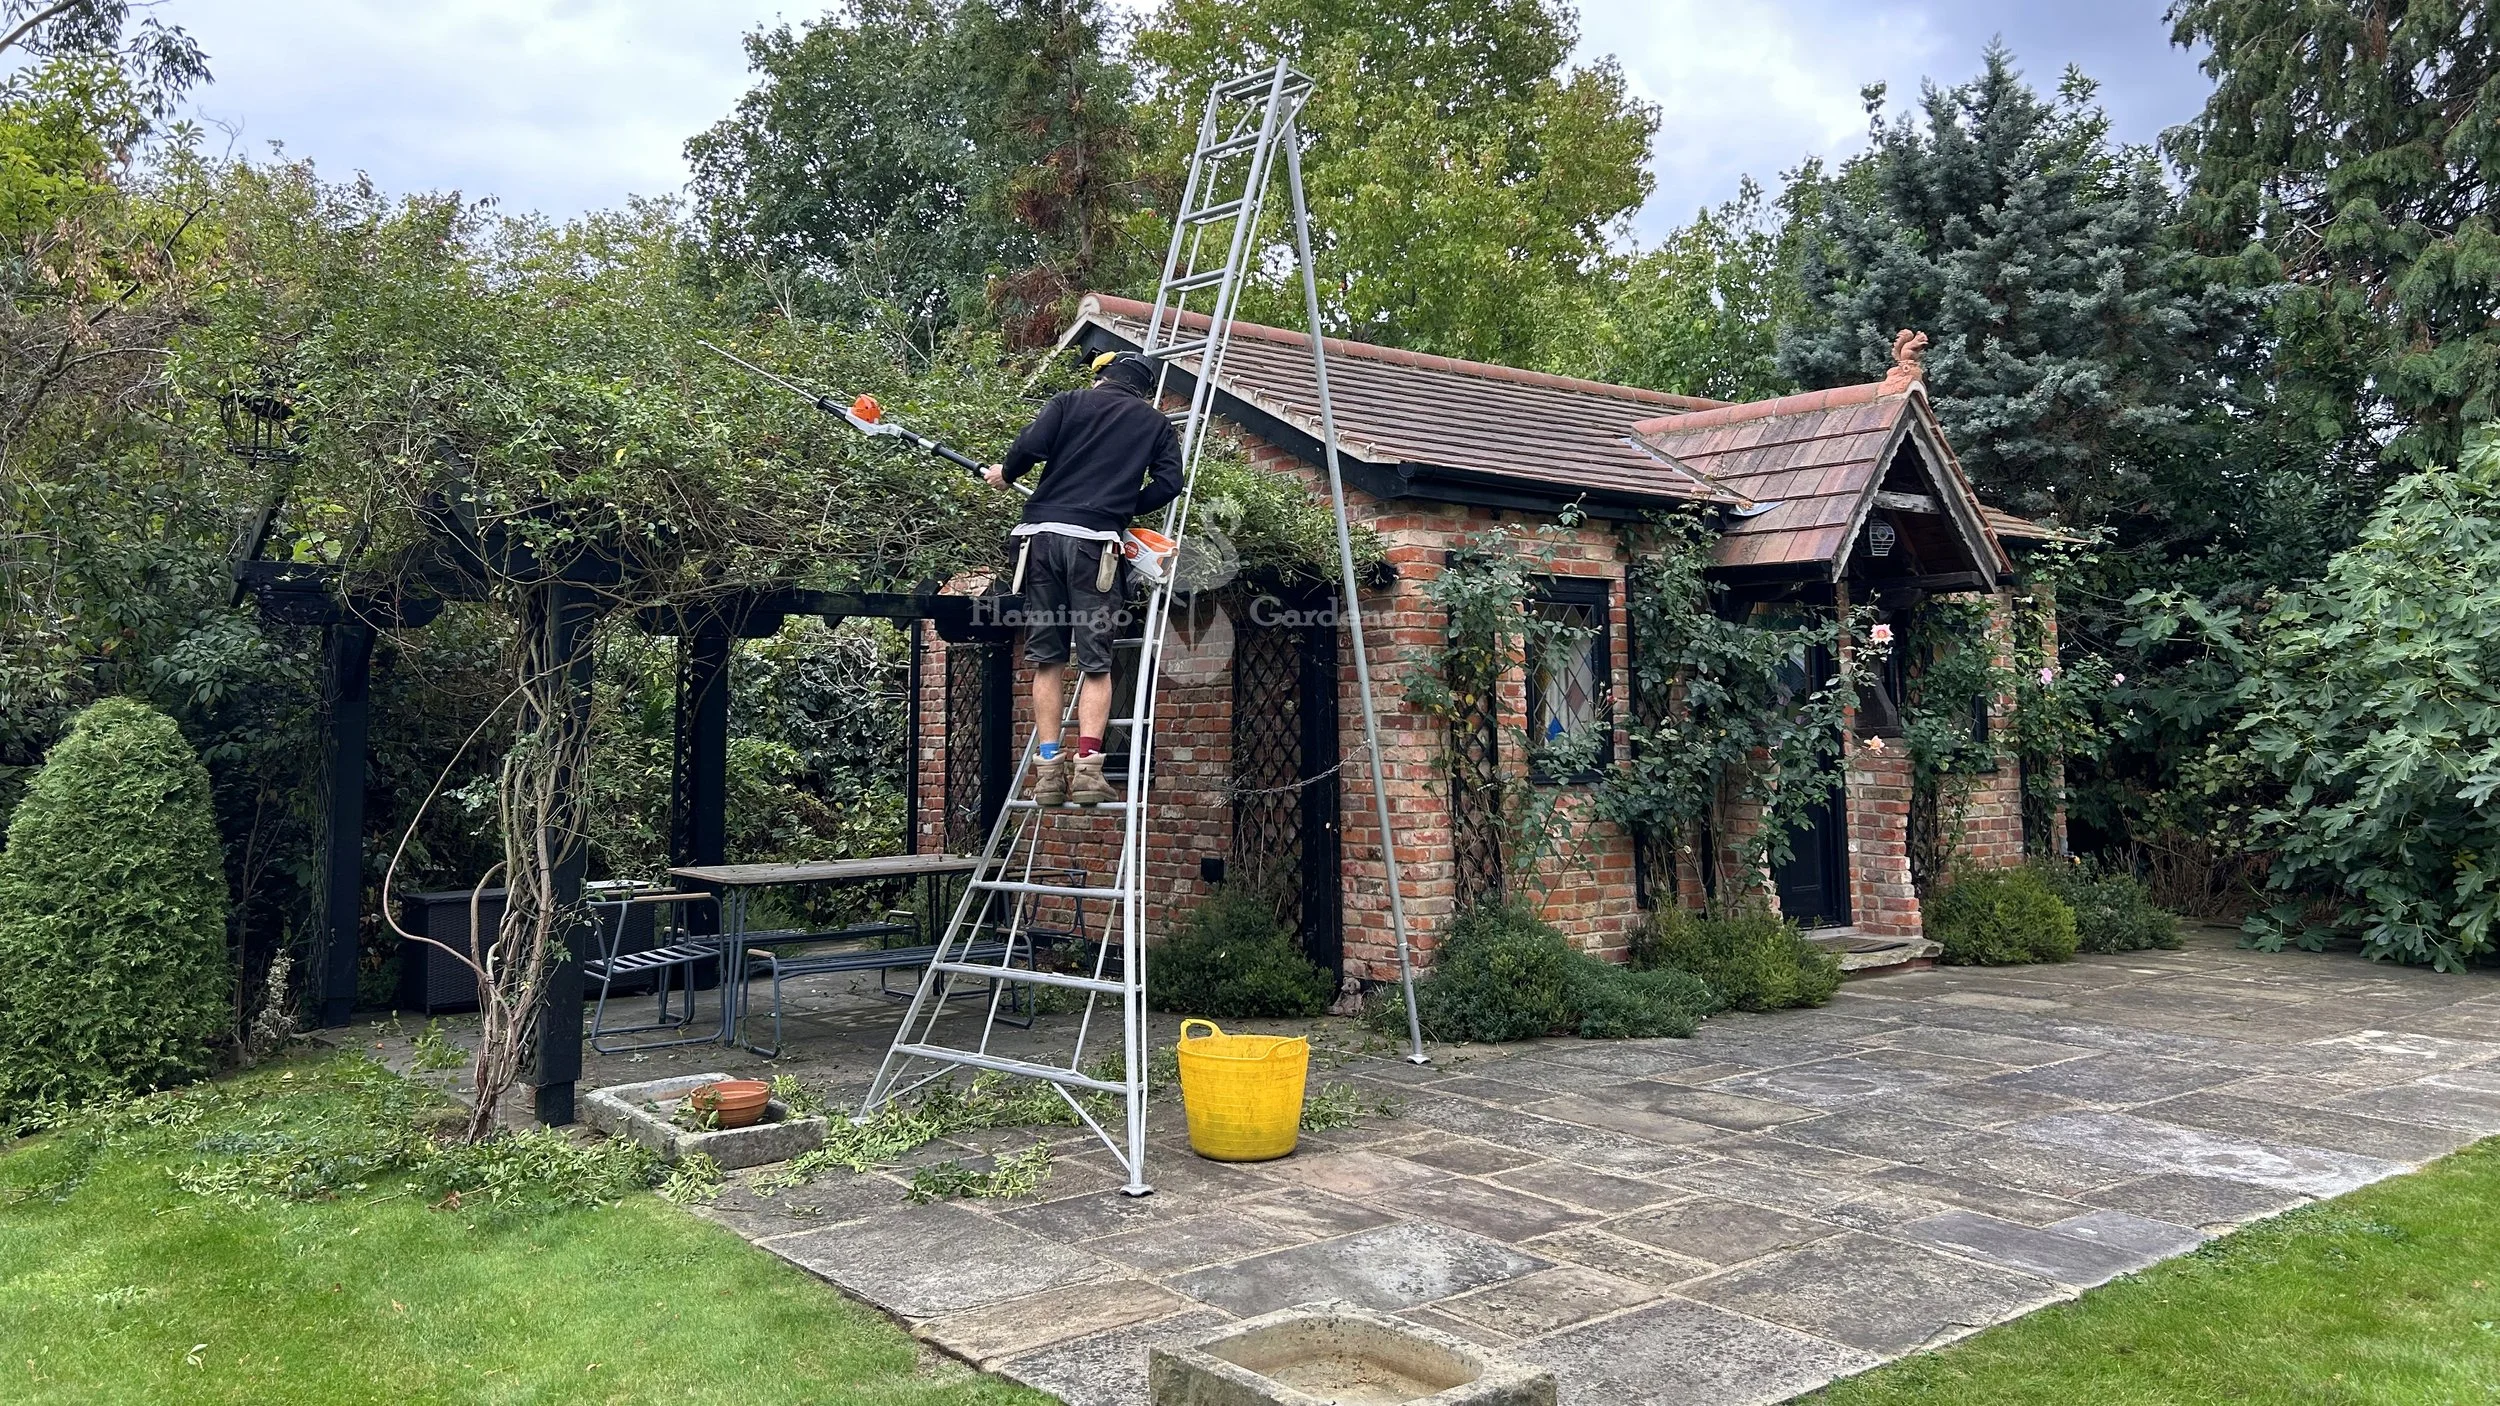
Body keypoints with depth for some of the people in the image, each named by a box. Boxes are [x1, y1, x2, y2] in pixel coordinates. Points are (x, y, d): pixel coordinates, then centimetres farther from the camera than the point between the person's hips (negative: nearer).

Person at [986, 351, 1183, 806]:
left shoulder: (1071, 401, 14)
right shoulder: (1156, 423, 17)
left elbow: (1030, 446, 0)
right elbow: (1168, 483, 5)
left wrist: (1005, 474, 19)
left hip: (1043, 533, 1)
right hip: (1095, 542, -1)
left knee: (1047, 658, 7)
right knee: (1095, 662, 2)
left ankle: (1048, 767, 2)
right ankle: (1087, 765, -12)